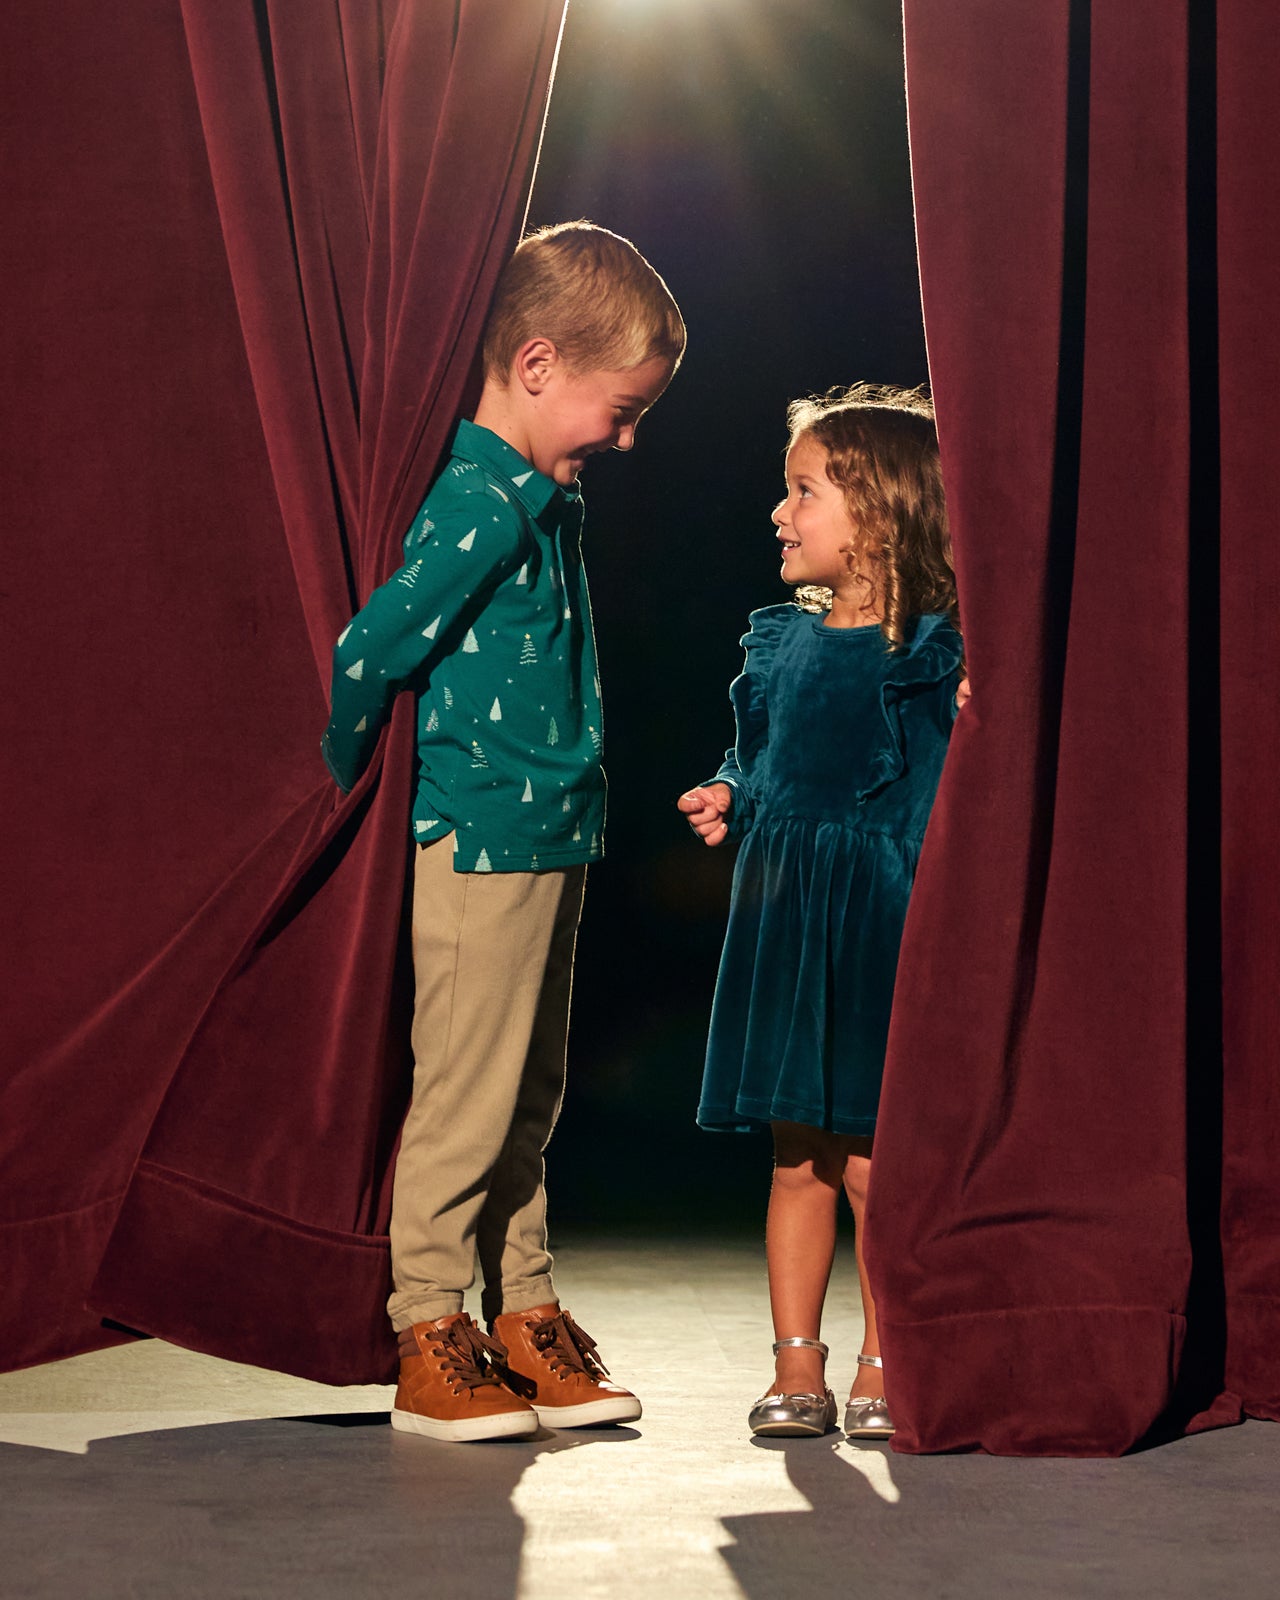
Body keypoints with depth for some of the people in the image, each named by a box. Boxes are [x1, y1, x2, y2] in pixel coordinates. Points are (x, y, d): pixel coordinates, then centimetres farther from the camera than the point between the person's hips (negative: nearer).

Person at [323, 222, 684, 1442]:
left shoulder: (546, 498, 13)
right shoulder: (484, 504, -17)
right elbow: (371, 650, -18)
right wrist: (352, 782, -5)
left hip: (550, 835, 9)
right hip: (483, 838, -9)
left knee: (530, 1091, 14)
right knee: (466, 1091, -1)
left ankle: (524, 1316, 23)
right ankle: (429, 1339, 8)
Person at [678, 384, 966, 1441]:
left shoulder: (927, 652, -8)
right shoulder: (780, 641, 11)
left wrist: (968, 724, -28)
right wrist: (727, 799, 3)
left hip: (879, 917, -6)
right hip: (781, 916, 6)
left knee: (871, 1157, -2)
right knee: (798, 1155, 10)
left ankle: (882, 1367, 12)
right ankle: (797, 1365, 17)